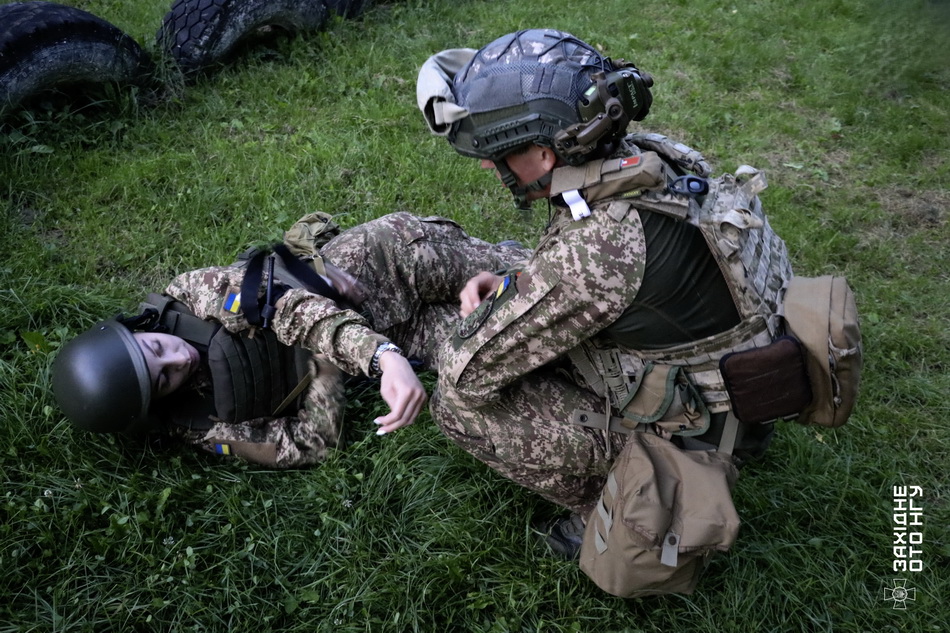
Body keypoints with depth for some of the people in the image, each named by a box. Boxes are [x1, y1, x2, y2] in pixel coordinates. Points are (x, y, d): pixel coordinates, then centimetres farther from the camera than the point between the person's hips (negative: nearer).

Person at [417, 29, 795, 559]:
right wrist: (516, 284, -4)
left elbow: (466, 372, -25)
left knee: (459, 401, -11)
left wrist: (500, 298, -5)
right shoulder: (647, 155, -11)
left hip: (694, 435, -8)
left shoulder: (594, 250, -35)